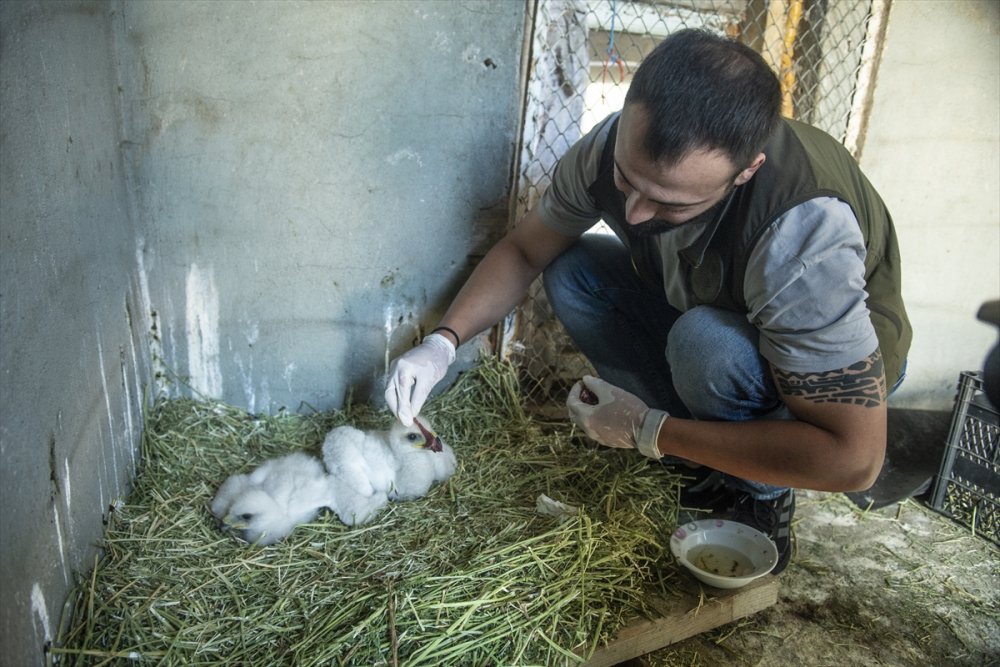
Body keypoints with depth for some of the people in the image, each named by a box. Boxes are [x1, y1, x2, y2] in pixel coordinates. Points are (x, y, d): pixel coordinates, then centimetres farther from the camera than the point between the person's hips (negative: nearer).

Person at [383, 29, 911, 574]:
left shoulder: (802, 234, -40)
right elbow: (523, 249, -7)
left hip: (849, 359, -5)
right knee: (570, 272, -14)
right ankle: (708, 444, -5)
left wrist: (646, 431, -33)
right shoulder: (616, 147, -23)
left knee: (708, 344, -37)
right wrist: (443, 341, -22)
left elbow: (853, 461, -38)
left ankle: (763, 493, -6)